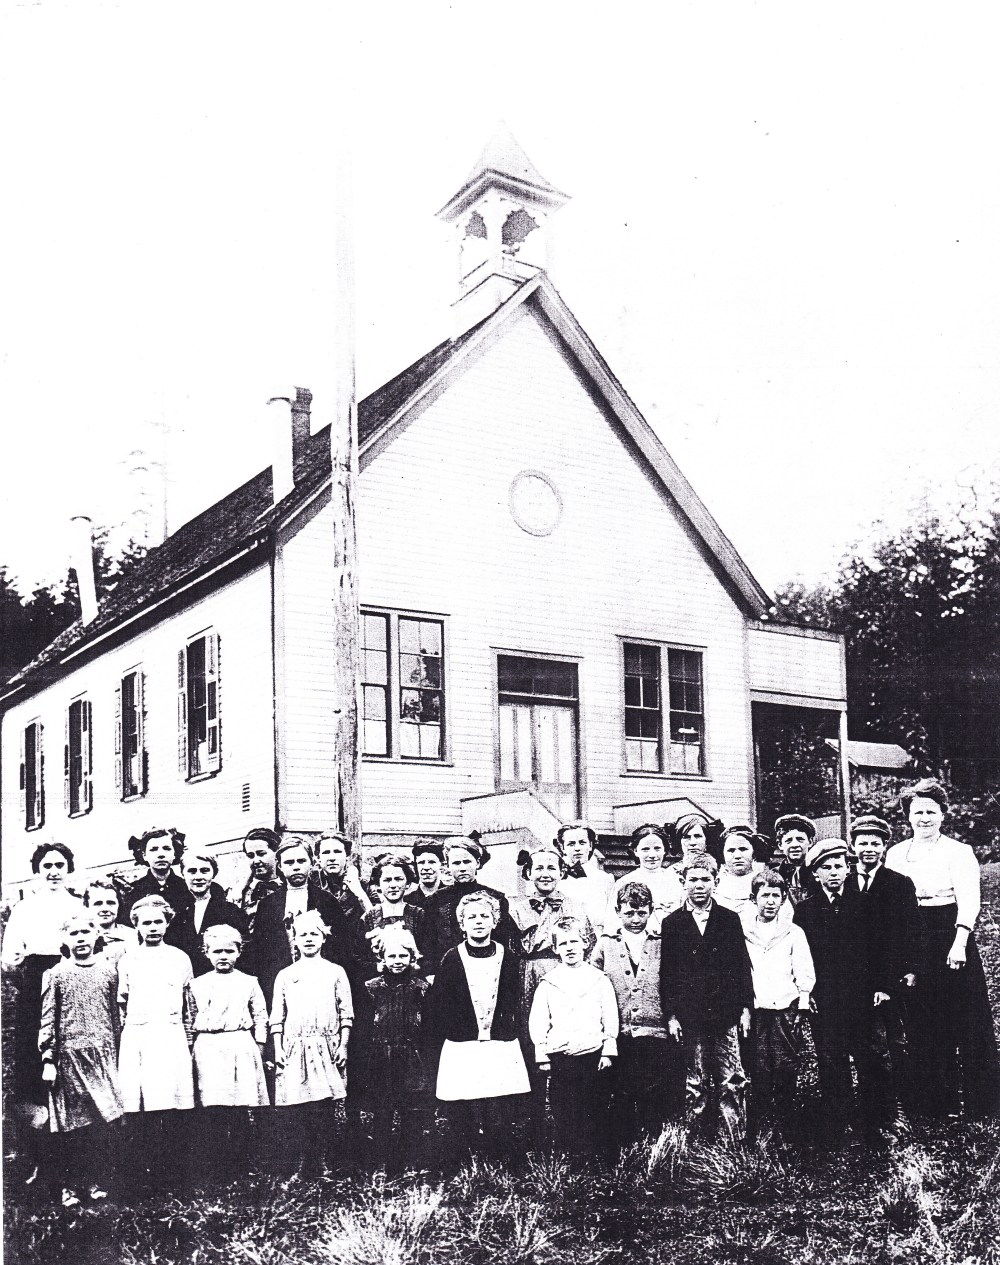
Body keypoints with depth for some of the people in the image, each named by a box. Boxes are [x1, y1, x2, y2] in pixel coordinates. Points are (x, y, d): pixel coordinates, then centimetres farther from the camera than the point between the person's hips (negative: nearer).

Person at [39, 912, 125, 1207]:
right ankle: (71, 1186, 12)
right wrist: (48, 1060, -4)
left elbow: (116, 1015, 11)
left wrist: (117, 1054, 8)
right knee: (72, 1126, 3)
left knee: (104, 1121, -3)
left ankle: (98, 1182, 8)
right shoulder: (55, 975, 4)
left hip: (103, 1054, 1)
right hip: (69, 1055, -1)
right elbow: (47, 1020, 2)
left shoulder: (108, 970, 8)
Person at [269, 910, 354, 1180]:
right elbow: (277, 1017, 11)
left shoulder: (335, 972, 8)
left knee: (323, 1107, -6)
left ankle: (321, 1160, 4)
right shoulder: (285, 975, 12)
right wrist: (277, 1049, 3)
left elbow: (346, 1014, 6)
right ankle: (302, 1160, 6)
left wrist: (343, 1045, -2)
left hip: (326, 1046, -1)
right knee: (296, 1110, -3)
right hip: (294, 1048, 1)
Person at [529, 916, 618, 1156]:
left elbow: (611, 1018, 5)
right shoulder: (548, 982, 4)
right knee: (562, 1116, 2)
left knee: (591, 1113, 2)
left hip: (592, 1055, 0)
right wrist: (541, 1056, 0)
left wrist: (608, 1052, 0)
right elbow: (537, 1022, 4)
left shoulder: (599, 979, 5)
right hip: (559, 1058, 0)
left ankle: (589, 1159, 13)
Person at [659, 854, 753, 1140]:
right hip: (689, 1016, 0)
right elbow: (666, 973, 4)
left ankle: (736, 1138, 6)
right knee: (696, 1083, 5)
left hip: (726, 1013, 0)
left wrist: (746, 1007, 2)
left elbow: (743, 965, 8)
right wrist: (670, 1015, -2)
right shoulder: (672, 923, 5)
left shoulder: (730, 920, 7)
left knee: (731, 1082, 0)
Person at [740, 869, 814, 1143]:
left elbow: (805, 974, 8)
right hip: (754, 1010, 0)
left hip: (786, 1009, 0)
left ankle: (786, 1132, 8)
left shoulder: (794, 933, 10)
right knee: (757, 1072, -4)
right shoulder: (741, 930, 8)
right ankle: (754, 1131, 5)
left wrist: (802, 1008, 0)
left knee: (786, 1071, -2)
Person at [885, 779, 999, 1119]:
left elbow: (969, 900, -10)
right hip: (911, 940, 4)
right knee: (922, 1021, 7)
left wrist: (959, 943, -22)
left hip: (951, 936, -4)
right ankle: (934, 1099, 18)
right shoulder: (895, 854, 11)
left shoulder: (959, 852, -1)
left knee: (964, 1017, -2)